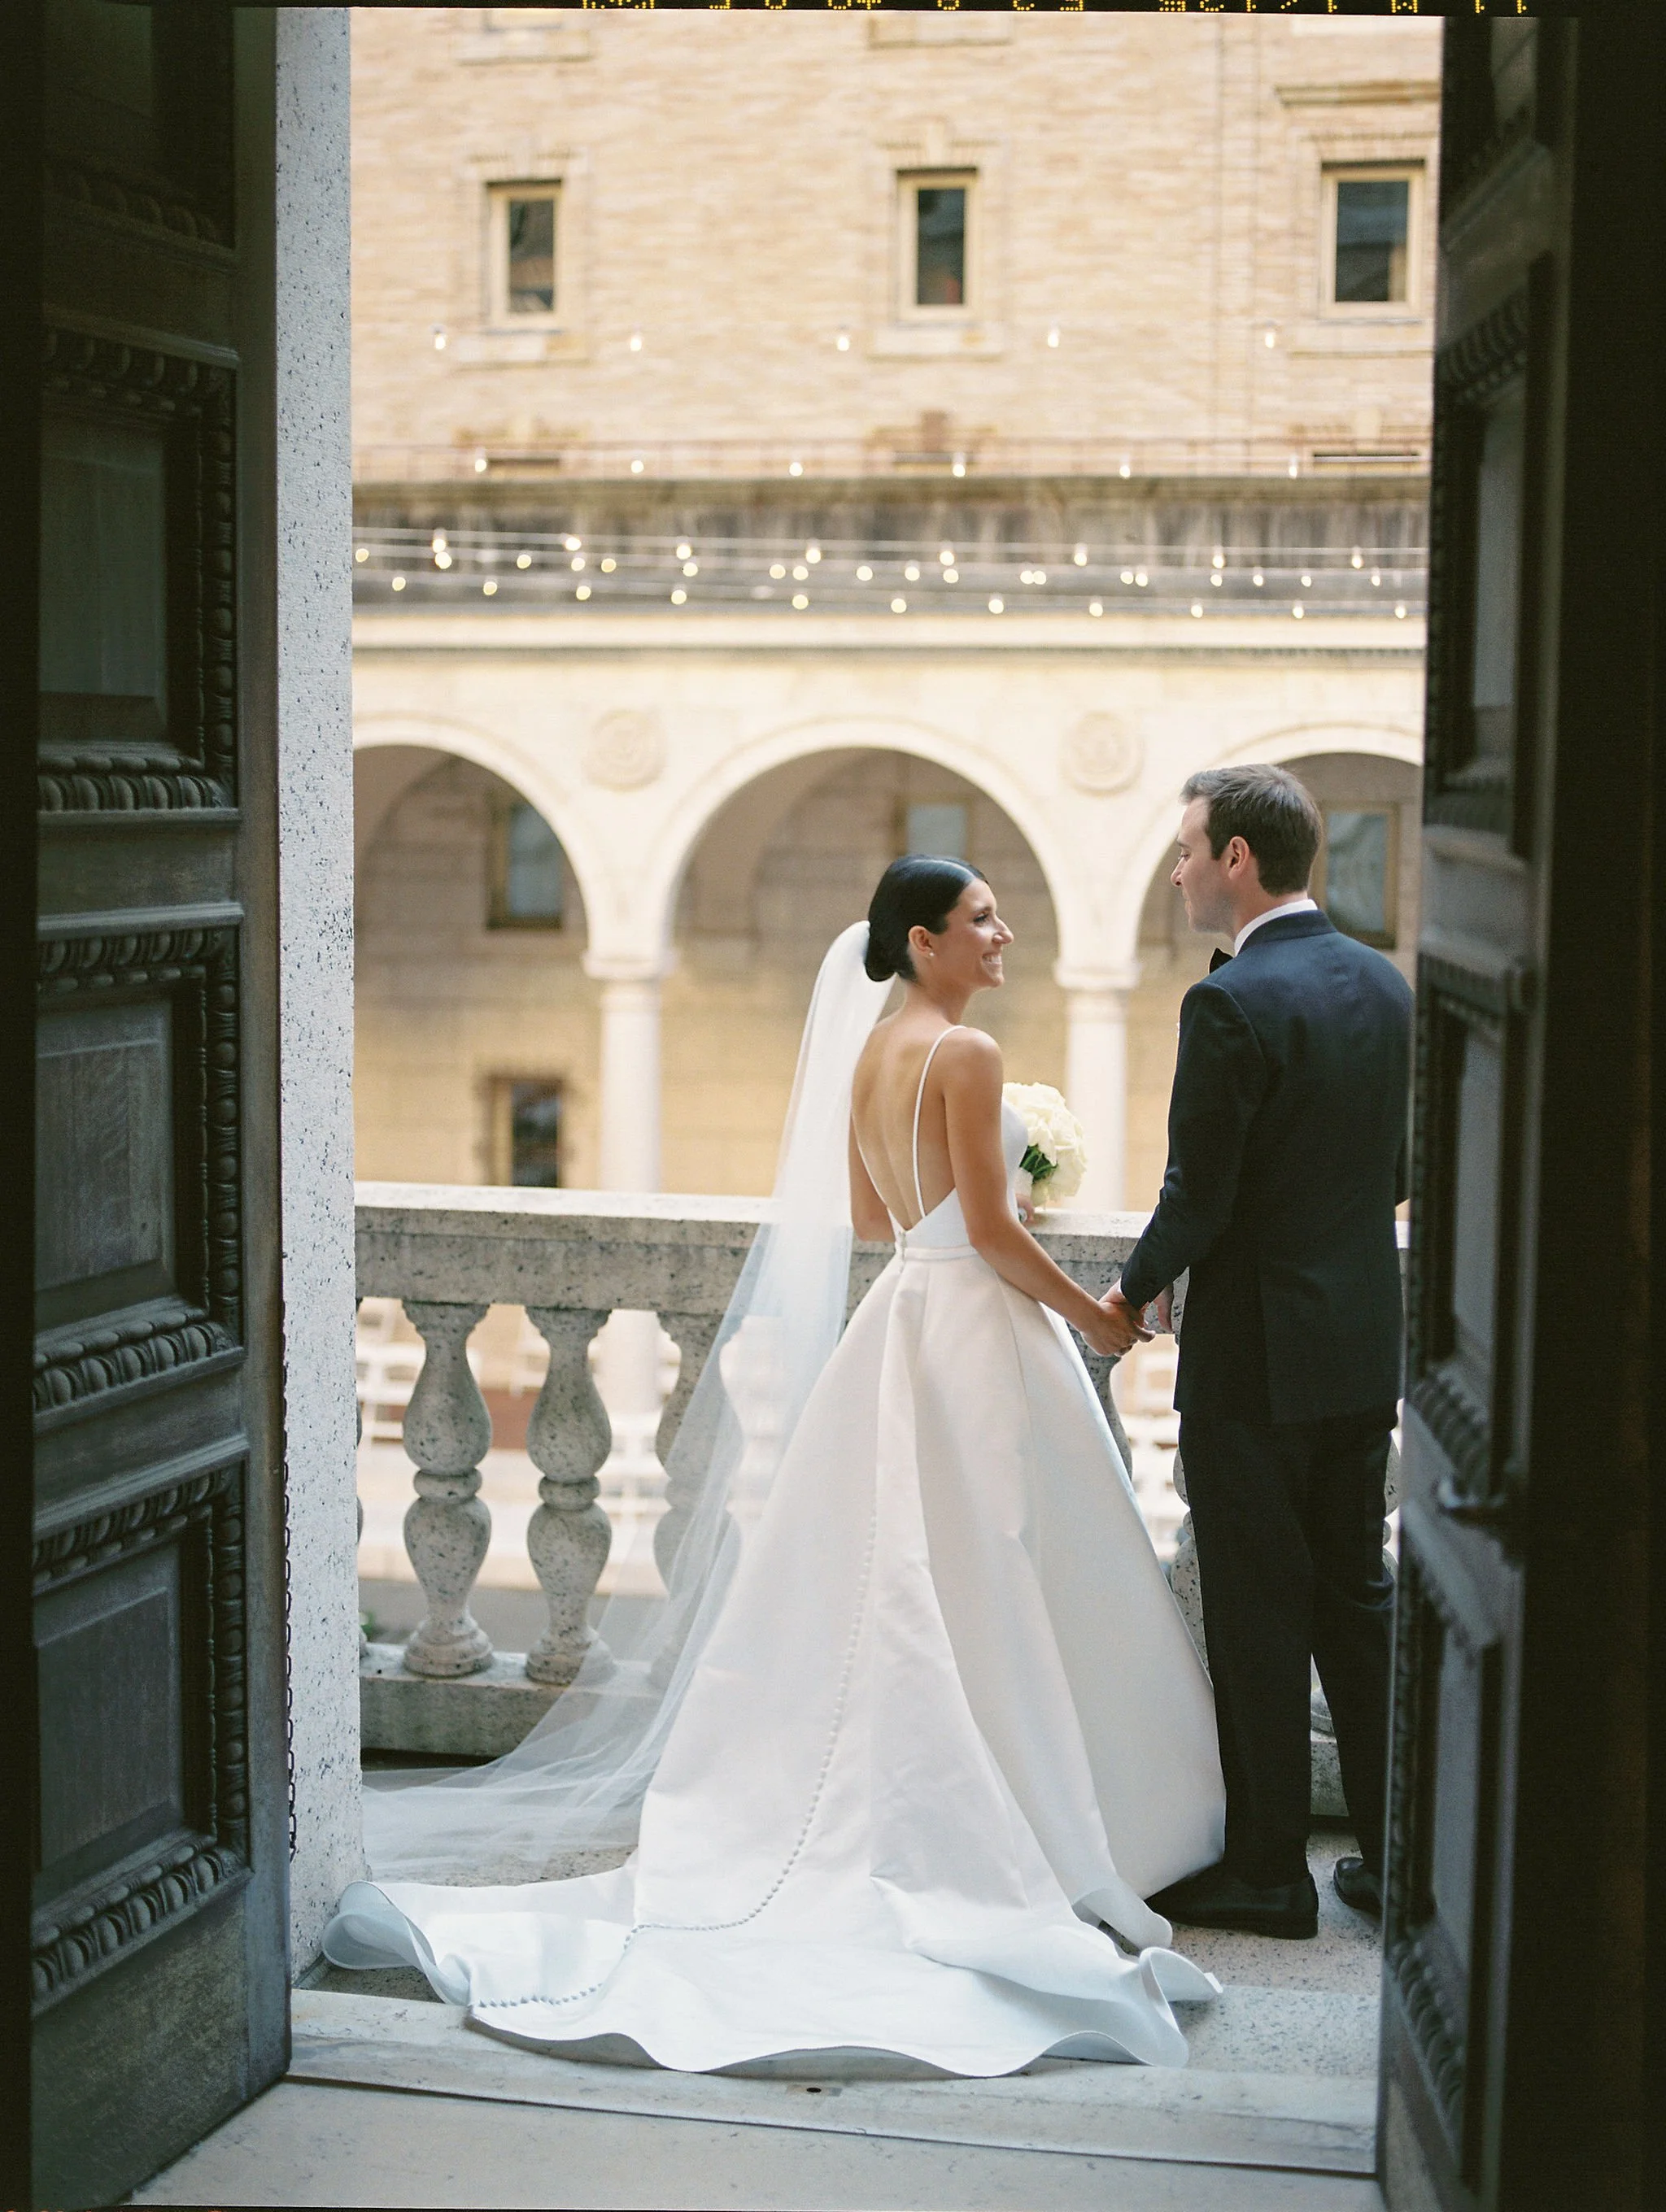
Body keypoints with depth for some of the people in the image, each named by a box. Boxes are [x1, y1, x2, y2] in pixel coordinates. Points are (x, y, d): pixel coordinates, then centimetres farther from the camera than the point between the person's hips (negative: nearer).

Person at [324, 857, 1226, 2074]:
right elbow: (989, 1231, -17)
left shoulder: (870, 1054, 11)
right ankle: (1011, 1845, 2)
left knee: (879, 1592, 11)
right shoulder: (965, 1054, -15)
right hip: (976, 1333, -8)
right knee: (987, 1598, -3)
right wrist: (1092, 1313, -6)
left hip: (897, 1323, 8)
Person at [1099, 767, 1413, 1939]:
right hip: (1367, 1343, 8)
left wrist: (1137, 1291, -1)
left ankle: (1268, 1871, 13)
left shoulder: (1231, 1002, -18)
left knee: (1258, 1616, 3)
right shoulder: (1384, 982, 6)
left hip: (1256, 1356, -8)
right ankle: (1397, 1853, 21)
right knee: (1358, 1598, 15)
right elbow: (1397, 1169, 13)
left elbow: (1198, 1196, -17)